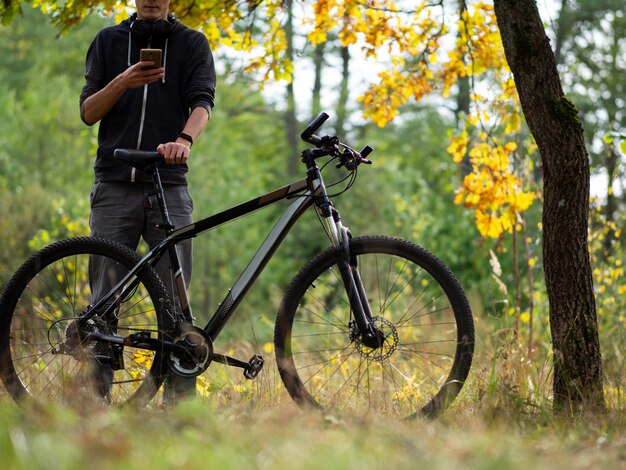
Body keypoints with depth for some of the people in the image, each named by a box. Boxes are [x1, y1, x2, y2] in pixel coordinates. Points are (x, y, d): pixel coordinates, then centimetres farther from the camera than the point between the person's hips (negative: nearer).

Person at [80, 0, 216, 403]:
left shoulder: (192, 44, 9)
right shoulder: (109, 41, 13)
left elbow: (202, 102, -6)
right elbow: (88, 112, 6)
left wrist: (185, 139, -28)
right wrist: (123, 83, -14)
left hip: (169, 187, -1)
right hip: (115, 186, 1)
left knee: (176, 299, -4)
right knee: (105, 298, -1)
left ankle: (180, 397, -1)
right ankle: (96, 393, 3)